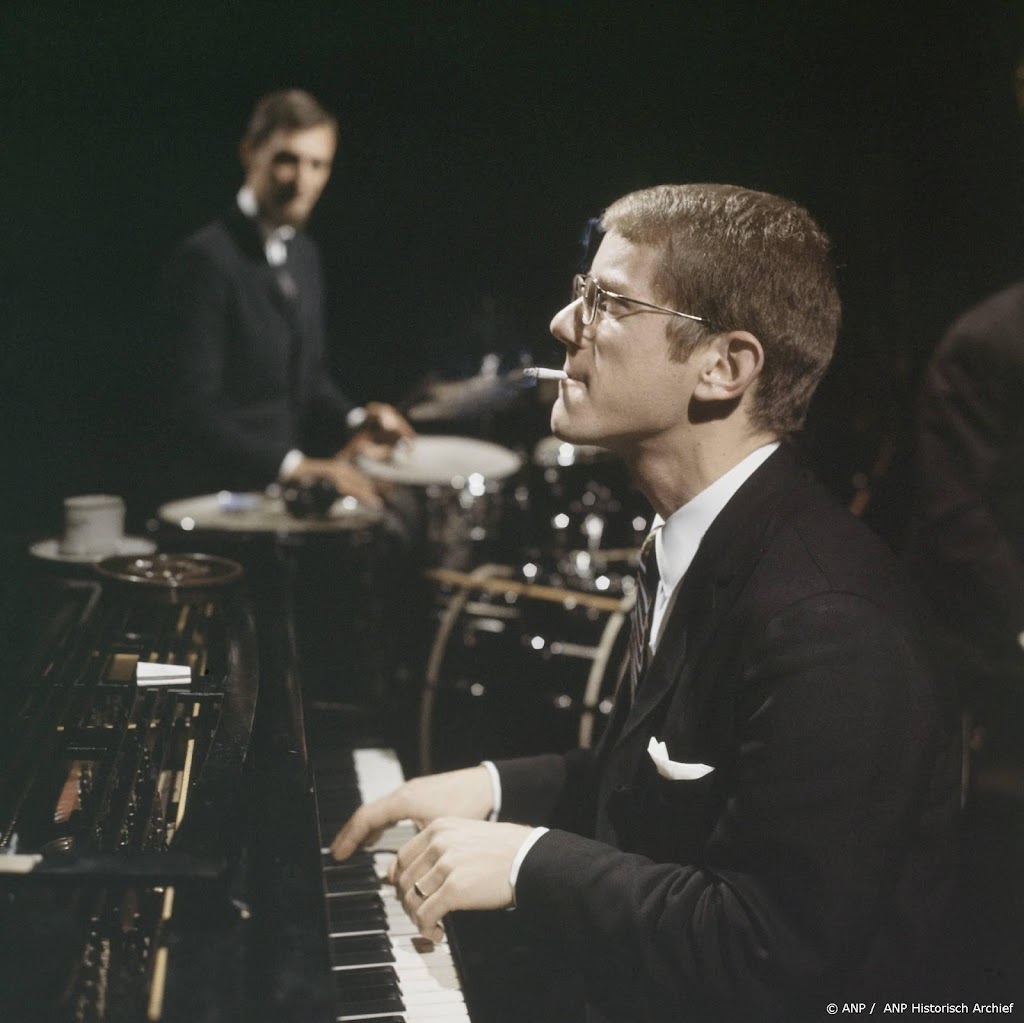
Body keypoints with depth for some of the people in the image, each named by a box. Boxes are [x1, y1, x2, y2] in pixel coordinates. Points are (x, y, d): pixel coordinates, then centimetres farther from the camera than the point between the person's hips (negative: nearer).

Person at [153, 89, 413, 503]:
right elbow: (195, 408, -18)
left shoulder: (303, 255, 12)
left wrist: (353, 421, 3)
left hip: (290, 487, 8)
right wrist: (291, 465, -26)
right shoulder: (204, 261, -15)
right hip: (219, 495, -8)